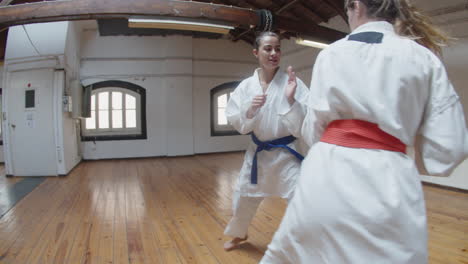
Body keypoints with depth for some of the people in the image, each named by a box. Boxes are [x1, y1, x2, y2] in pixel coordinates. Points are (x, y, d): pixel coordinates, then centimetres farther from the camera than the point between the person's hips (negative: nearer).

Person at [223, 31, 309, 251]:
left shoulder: (291, 82, -10)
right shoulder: (246, 86, -2)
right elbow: (236, 123, -4)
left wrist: (292, 99, -31)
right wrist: (250, 110, -23)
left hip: (288, 152, -3)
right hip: (258, 152, 4)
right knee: (243, 198, 19)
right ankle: (239, 234, 50)